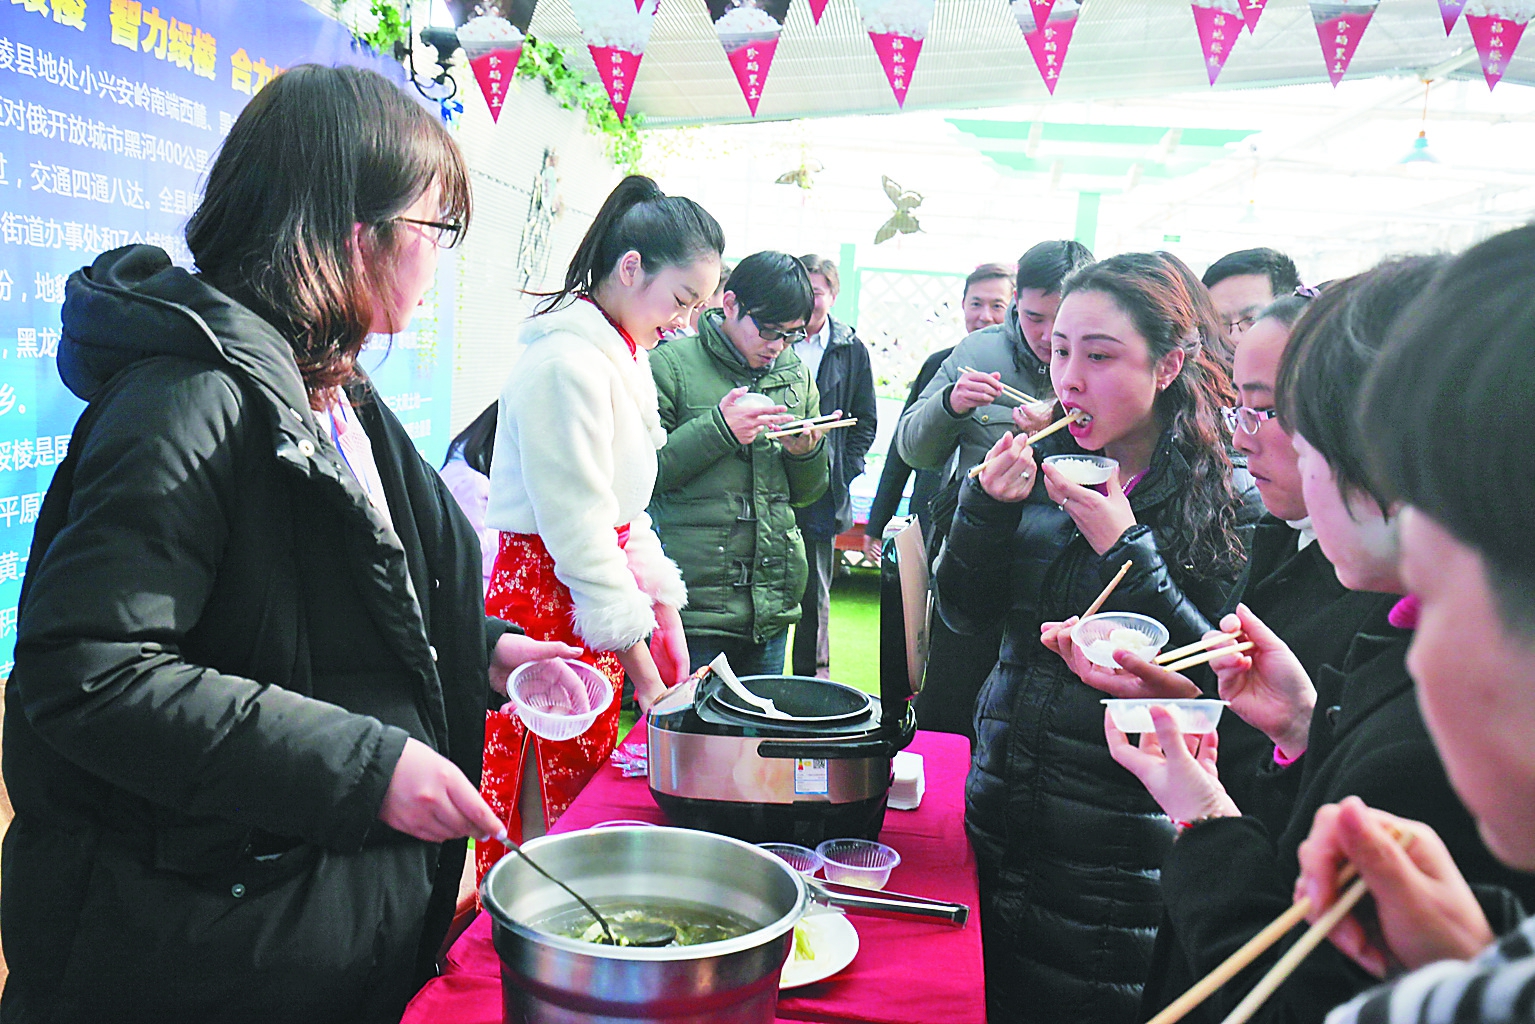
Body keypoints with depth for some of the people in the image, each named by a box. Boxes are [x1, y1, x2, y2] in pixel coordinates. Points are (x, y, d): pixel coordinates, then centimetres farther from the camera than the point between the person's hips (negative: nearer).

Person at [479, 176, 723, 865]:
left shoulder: (623, 356, 13)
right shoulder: (569, 361, -18)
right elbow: (578, 529, -21)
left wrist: (664, 609, 13)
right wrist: (644, 672, -19)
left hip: (600, 585, 10)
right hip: (551, 598, -9)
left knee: (585, 789, 14)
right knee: (547, 822, 0)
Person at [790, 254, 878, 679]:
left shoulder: (851, 349, 6)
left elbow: (866, 420, 11)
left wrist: (843, 471, 0)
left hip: (821, 489, 1)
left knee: (816, 591, 10)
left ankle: (812, 676, 22)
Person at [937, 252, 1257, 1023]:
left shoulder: (1224, 495, -12)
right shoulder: (1048, 459, 2)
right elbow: (965, 614, 3)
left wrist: (1127, 548, -22)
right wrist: (988, 505, -13)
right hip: (998, 817, 5)